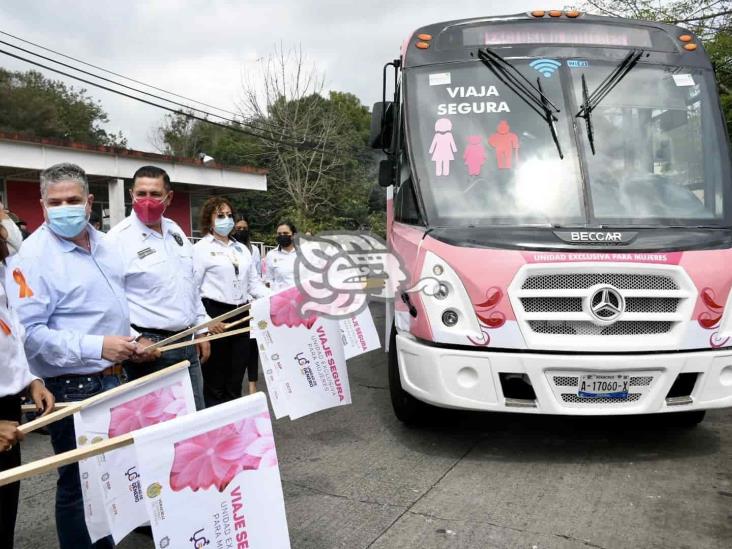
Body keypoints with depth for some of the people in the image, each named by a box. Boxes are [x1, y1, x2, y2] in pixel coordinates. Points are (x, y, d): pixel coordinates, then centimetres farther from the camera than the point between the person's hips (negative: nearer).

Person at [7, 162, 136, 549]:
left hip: (112, 378, 8)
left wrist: (129, 340, 12)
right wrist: (96, 347, -25)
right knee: (78, 482, 6)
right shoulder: (33, 256, -16)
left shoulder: (102, 244, 8)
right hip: (70, 387, -7)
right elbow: (30, 332, -23)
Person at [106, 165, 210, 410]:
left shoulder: (175, 231, 11)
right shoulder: (118, 238, -12)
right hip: (150, 346, -7)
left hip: (187, 343, 7)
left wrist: (202, 330, 17)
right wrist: (134, 339, -21)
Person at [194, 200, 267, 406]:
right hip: (215, 315, -5)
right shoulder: (201, 248, -2)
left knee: (235, 381, 12)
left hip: (241, 315, 6)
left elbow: (254, 282, 16)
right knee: (215, 381, 3)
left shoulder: (242, 249, 17)